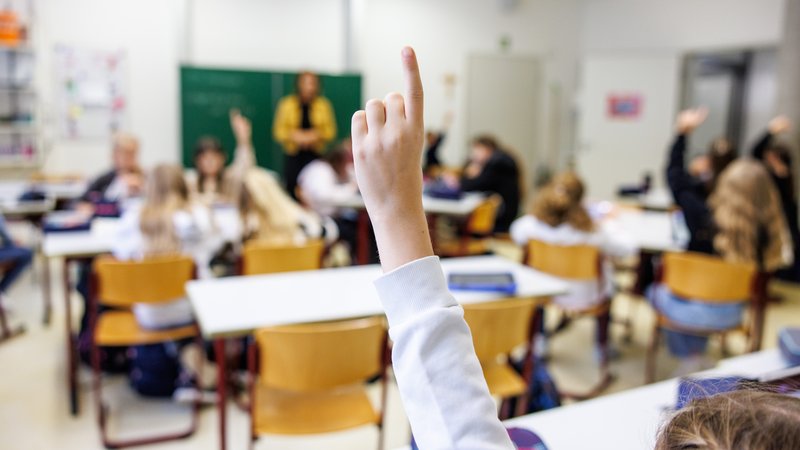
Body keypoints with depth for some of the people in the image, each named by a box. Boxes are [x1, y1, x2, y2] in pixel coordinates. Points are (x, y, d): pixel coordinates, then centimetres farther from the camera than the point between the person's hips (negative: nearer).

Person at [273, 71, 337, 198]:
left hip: (315, 154, 0)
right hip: (293, 155, 0)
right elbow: (279, 131, 4)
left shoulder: (323, 104, 5)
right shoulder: (287, 103, 4)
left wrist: (316, 135, -12)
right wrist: (294, 135, -13)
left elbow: (330, 131, 5)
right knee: (292, 189, -4)